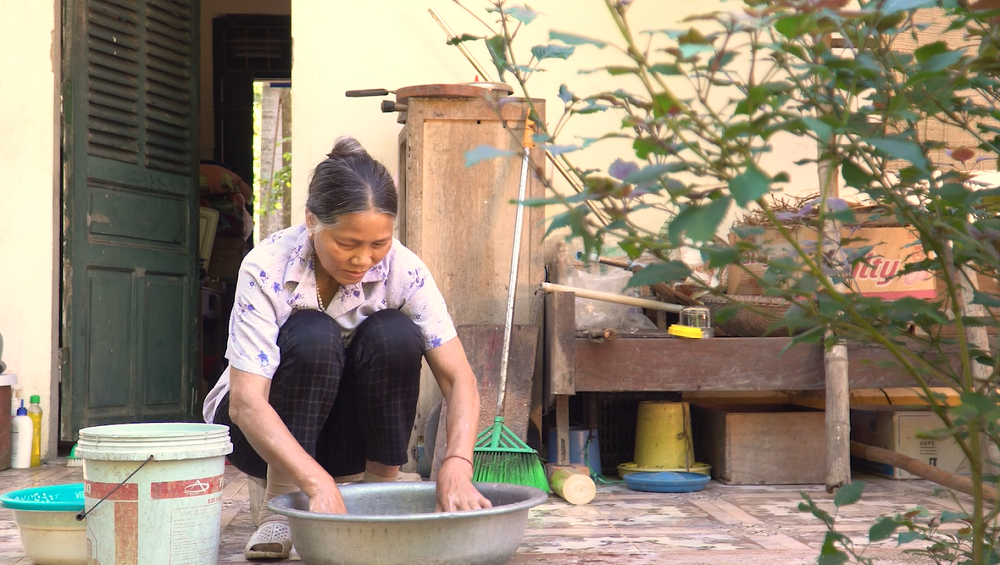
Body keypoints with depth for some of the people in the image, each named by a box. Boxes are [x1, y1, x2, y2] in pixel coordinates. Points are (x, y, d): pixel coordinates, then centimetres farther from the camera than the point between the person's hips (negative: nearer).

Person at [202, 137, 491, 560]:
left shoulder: (403, 270, -19)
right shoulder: (266, 268, -26)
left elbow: (458, 378, -22)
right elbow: (246, 401, -34)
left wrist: (456, 465, -41)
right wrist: (318, 483, -48)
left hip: (346, 435, 2)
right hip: (265, 430, -2)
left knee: (394, 334, -27)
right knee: (313, 336, -33)